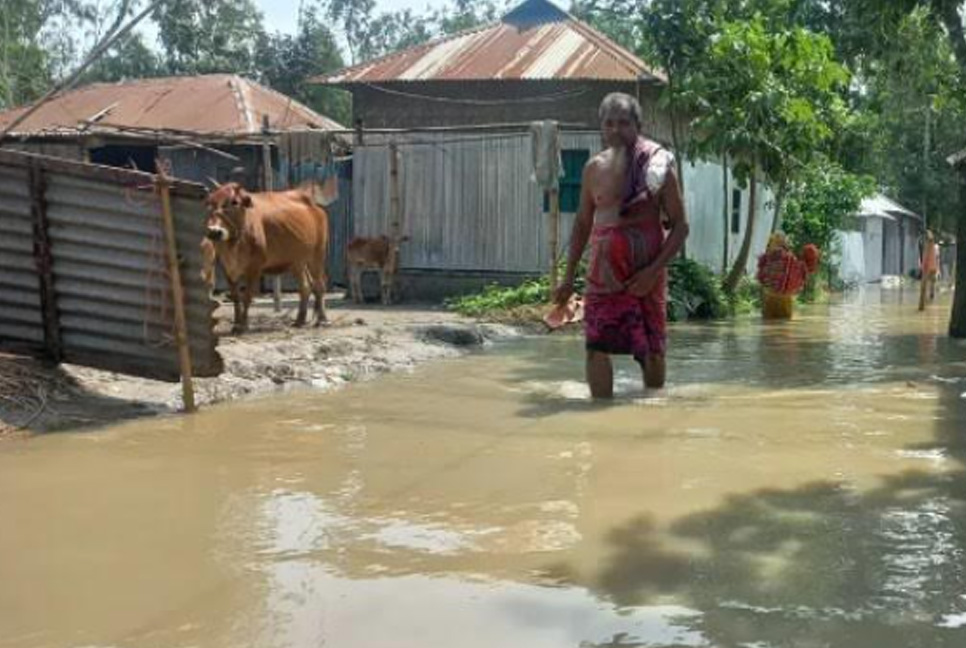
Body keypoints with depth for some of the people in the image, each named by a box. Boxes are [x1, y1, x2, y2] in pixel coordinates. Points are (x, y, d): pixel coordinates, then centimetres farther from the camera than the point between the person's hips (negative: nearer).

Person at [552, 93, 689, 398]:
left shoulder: (657, 165, -3)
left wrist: (655, 270, -16)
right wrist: (569, 277, 13)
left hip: (646, 271, -3)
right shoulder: (594, 167, 8)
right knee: (596, 345, -4)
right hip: (603, 270, 3)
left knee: (652, 350, 4)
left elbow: (680, 226, -4)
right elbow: (583, 223, 16)